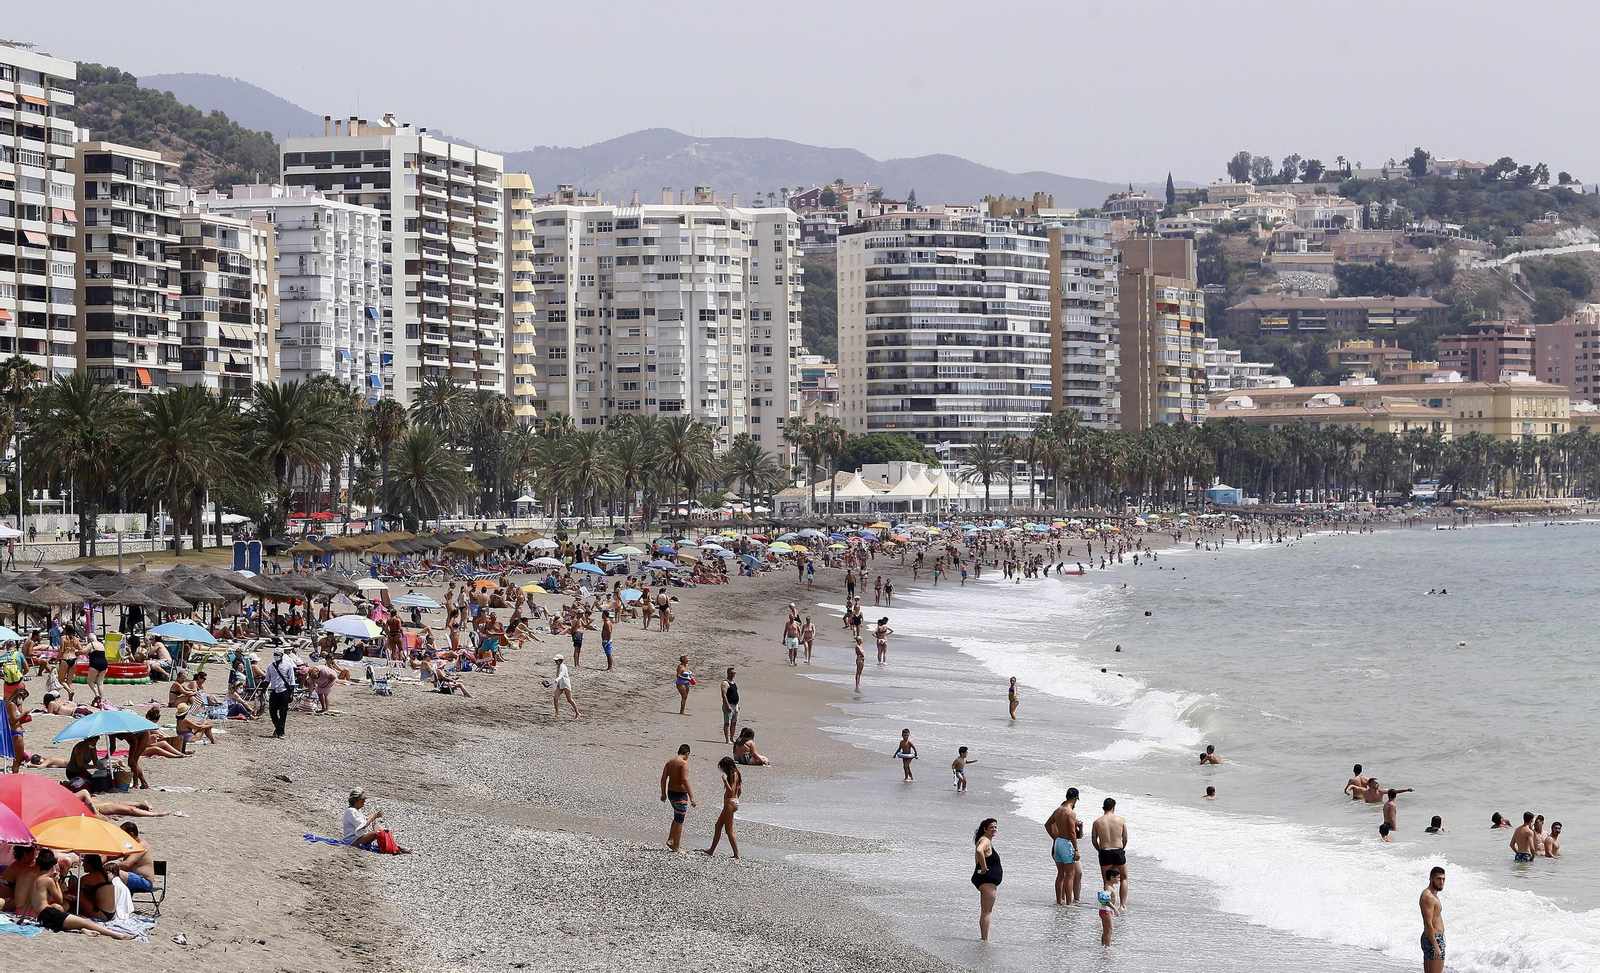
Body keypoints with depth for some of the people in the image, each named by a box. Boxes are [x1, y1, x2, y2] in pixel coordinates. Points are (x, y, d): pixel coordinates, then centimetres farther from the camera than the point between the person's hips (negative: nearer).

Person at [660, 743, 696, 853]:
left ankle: (670, 840, 19)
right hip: (680, 794, -8)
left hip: (671, 792, 8)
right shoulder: (684, 763, -16)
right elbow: (685, 780, -24)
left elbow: (663, 778, 8)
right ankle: (676, 847, 6)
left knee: (677, 818, 24)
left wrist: (663, 793, 17)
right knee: (679, 821, 1)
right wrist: (691, 797, -22)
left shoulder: (670, 762, 7)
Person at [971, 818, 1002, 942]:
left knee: (986, 911, 16)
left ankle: (984, 938, 23)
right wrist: (984, 868, -28)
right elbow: (979, 851, -39)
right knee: (986, 912, -9)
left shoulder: (988, 840, 17)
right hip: (987, 880, -11)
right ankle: (985, 940, -9)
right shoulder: (985, 841, -16)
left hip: (989, 881, 11)